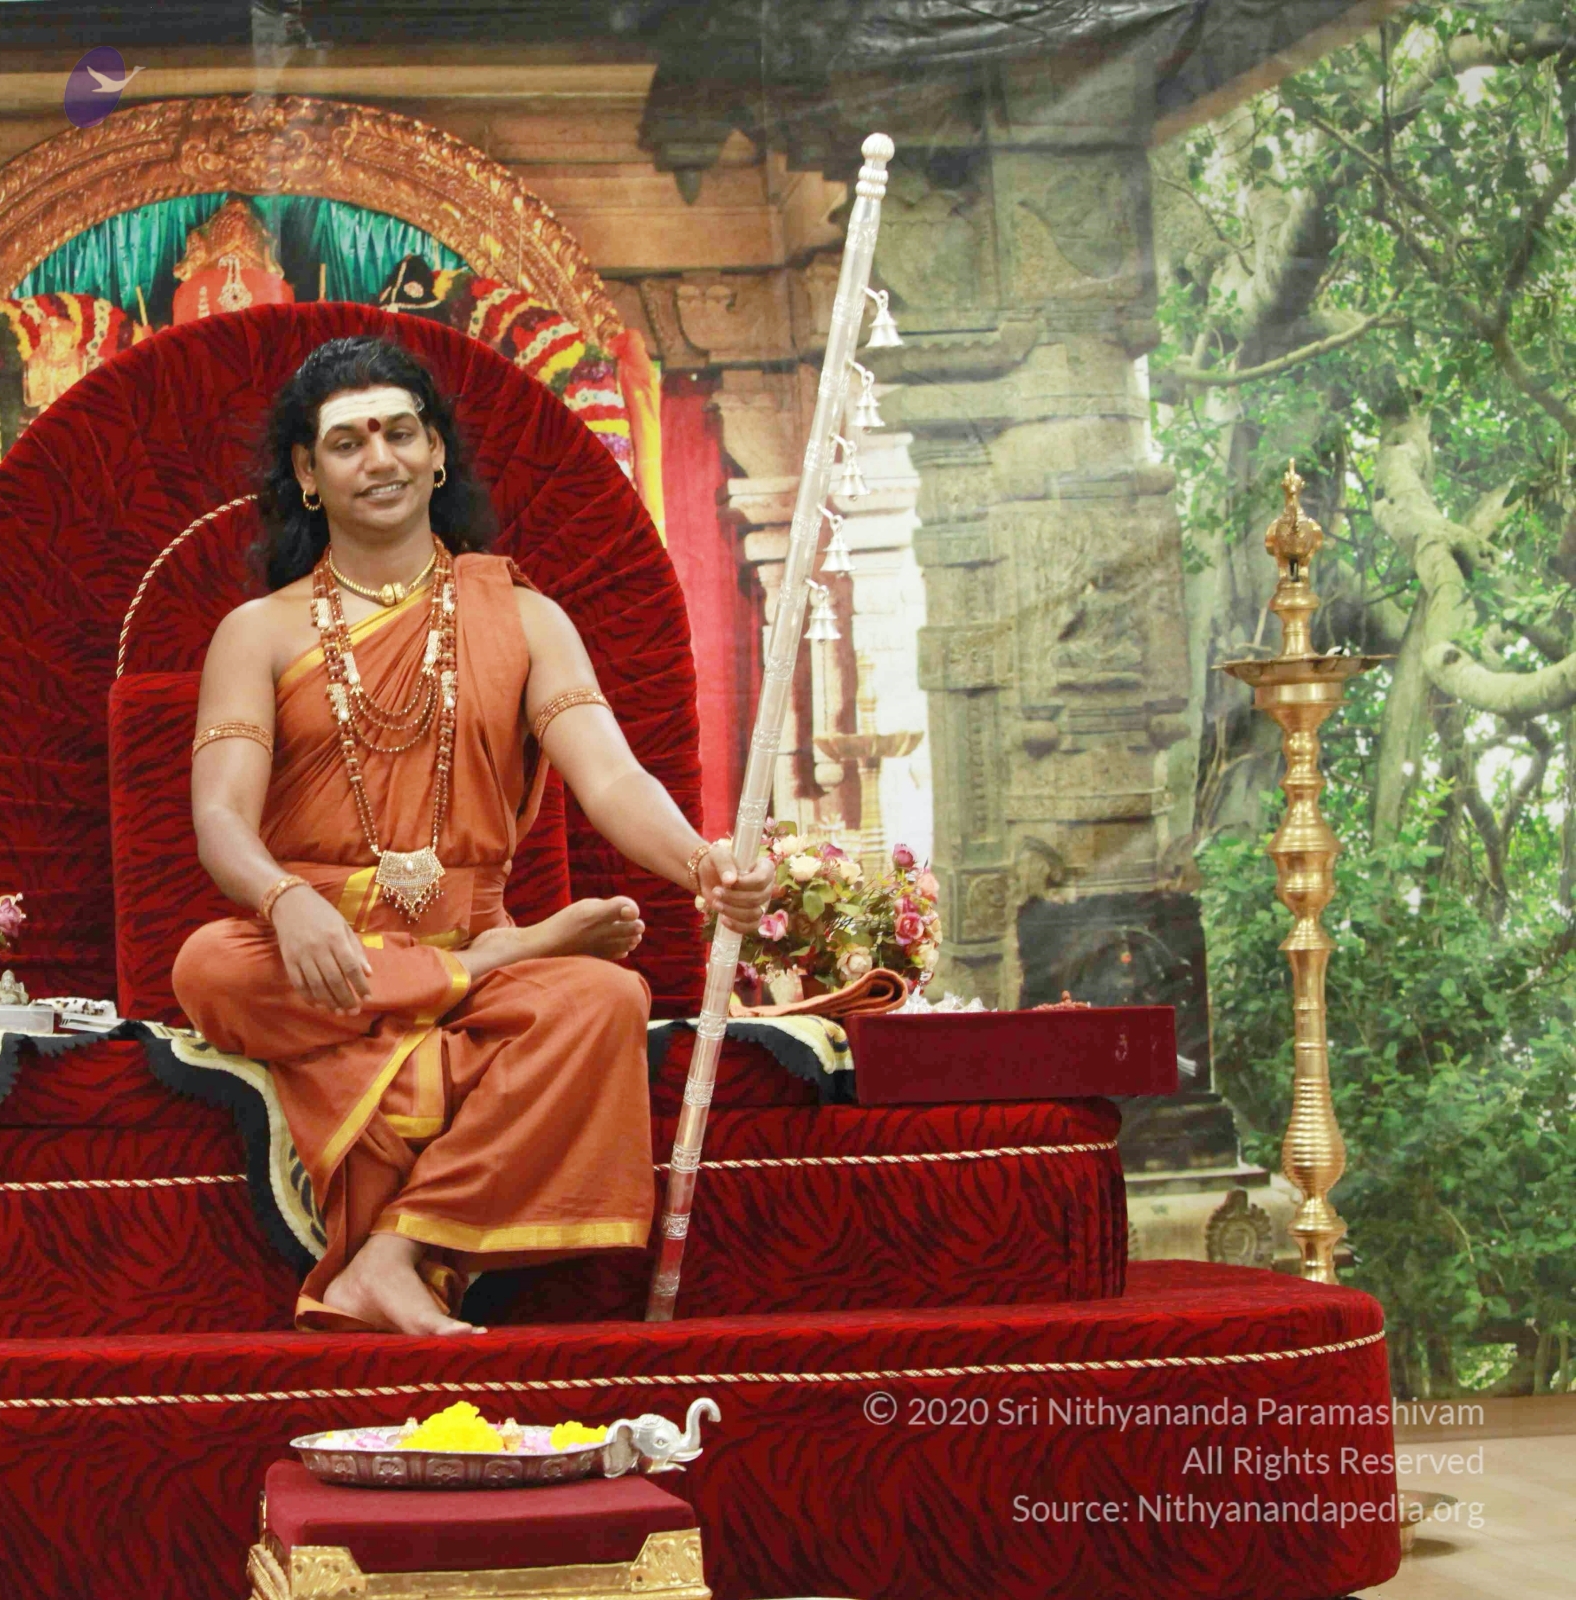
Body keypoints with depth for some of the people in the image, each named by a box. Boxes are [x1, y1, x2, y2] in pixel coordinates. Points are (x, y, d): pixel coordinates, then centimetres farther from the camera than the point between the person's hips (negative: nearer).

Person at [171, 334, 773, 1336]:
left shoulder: (521, 620, 13)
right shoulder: (260, 633, 9)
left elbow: (610, 777, -2)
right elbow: (221, 818, -6)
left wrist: (699, 861, -27)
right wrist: (290, 905, -31)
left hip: (466, 944, 1)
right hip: (312, 955, -1)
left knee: (606, 997, -33)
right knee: (213, 966, -36)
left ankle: (391, 1261, -30)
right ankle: (513, 952, -21)